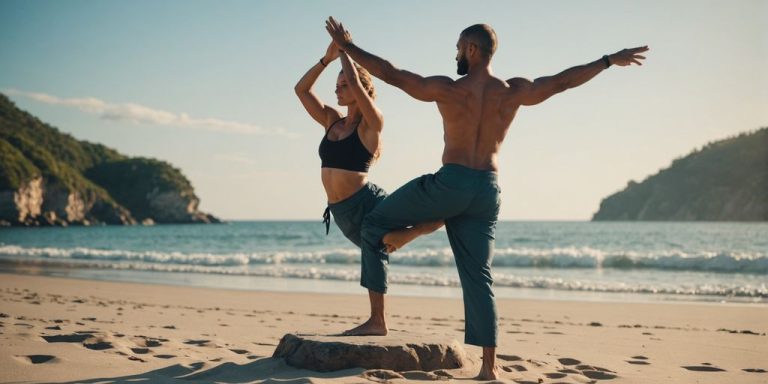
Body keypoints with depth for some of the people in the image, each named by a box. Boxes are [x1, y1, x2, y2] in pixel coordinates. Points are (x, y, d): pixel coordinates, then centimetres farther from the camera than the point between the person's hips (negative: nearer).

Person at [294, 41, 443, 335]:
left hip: (368, 202, -5)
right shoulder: (331, 120, 12)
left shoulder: (372, 123, -8)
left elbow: (355, 83, -22)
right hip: (342, 213, 5)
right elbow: (301, 89, 9)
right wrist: (327, 58, 3)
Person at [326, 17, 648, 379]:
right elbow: (563, 80, 13)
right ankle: (489, 364, 6)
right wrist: (610, 60, 25)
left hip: (449, 183, -4)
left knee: (373, 225, 13)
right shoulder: (514, 92, 3)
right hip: (488, 191, 4)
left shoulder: (447, 89, -7)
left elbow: (390, 73, -3)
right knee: (478, 276, 9)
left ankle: (378, 318, 10)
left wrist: (347, 46, 8)